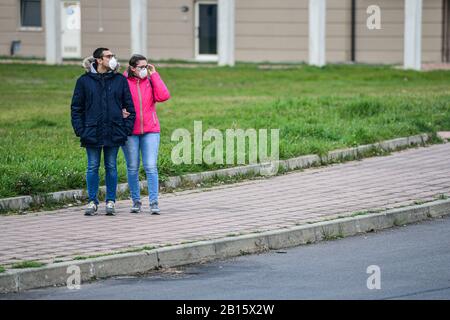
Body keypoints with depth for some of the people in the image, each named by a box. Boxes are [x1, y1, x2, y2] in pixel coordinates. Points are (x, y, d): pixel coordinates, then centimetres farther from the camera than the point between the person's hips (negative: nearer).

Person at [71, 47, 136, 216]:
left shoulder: (120, 80, 5)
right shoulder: (84, 81, 2)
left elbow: (129, 106, 8)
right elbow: (76, 107, 4)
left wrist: (127, 128, -2)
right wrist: (80, 130, -4)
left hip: (114, 132, 1)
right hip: (92, 132, -1)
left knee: (111, 167, 6)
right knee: (93, 167, 4)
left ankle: (110, 201, 13)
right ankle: (92, 202, 11)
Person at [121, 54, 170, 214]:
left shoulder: (151, 81, 6)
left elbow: (163, 96, -8)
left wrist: (154, 75, -6)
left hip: (150, 130, 1)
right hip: (130, 131, -1)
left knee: (151, 167, -6)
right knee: (132, 168, 6)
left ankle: (154, 202, -6)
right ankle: (136, 201, 16)